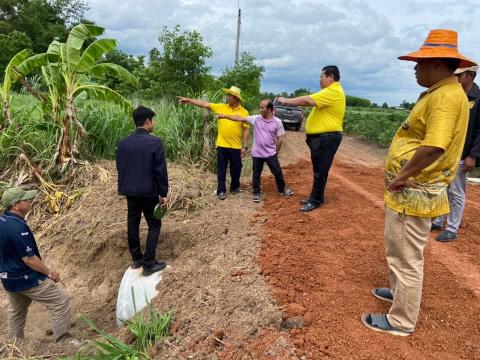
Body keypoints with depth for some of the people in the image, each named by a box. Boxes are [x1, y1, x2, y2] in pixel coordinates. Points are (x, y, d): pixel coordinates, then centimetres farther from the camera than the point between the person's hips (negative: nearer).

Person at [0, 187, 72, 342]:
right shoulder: (17, 227, -28)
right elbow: (29, 259, -24)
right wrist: (50, 273, -11)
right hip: (27, 279, -10)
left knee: (16, 314, 25)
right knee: (61, 300, -1)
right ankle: (63, 340, 6)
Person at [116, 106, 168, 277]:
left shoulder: (123, 143, 2)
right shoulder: (155, 142, -15)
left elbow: (120, 168, 10)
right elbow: (161, 170, -15)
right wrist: (163, 193, -7)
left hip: (130, 191, 6)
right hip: (149, 192, -6)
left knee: (132, 224, 15)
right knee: (154, 225, 6)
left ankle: (136, 259, 29)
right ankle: (148, 264, 6)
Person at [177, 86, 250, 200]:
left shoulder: (244, 112, -4)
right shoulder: (221, 107, 2)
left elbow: (246, 130, -4)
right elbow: (205, 104, 0)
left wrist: (245, 146, -7)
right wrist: (189, 100, -6)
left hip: (236, 146, -1)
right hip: (222, 145, 2)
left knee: (236, 169, 13)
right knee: (221, 169, 8)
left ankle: (235, 187, 34)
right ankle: (221, 190, 20)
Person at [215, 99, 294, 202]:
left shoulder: (277, 122, -8)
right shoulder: (256, 119, -3)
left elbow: (280, 139, -2)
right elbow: (240, 119, -2)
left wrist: (276, 152, 3)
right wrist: (224, 116, -5)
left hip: (270, 154, -1)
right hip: (257, 154, 1)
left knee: (278, 172, 11)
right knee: (256, 174, 10)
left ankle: (282, 189, 33)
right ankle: (256, 193, 27)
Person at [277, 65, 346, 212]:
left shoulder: (333, 92, -17)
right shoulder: (330, 91, 19)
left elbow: (308, 100, -23)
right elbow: (311, 101, 18)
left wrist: (287, 101, -15)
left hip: (327, 138, -11)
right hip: (321, 137, 11)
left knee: (320, 170, -2)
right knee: (318, 170, 16)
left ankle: (316, 200, 7)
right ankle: (315, 197, 26)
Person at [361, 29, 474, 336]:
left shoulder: (446, 95, -19)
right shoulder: (439, 93, 14)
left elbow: (434, 147, -31)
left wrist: (401, 177, -20)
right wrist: (403, 176, 13)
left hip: (414, 193, -10)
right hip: (410, 190, 10)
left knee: (407, 257, 3)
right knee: (400, 250, 25)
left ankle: (402, 321, 19)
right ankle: (399, 291, 46)